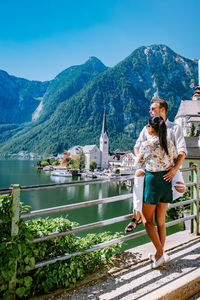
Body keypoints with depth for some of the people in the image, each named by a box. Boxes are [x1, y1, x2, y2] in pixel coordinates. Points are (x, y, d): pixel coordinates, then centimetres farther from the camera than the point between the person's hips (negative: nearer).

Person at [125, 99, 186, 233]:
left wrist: (175, 169, -28)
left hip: (170, 167, -1)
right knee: (139, 174, -32)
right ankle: (137, 215, -28)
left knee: (180, 189, -29)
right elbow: (137, 146, 6)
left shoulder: (175, 128, -1)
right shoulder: (147, 128, 8)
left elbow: (182, 151, -11)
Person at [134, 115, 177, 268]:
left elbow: (138, 163, 0)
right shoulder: (170, 144, 3)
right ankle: (159, 254, 28)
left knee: (147, 220, 10)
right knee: (161, 221, 15)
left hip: (152, 181, -6)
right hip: (166, 182, 6)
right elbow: (175, 163, 12)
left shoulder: (147, 144, -13)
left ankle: (161, 253, 6)